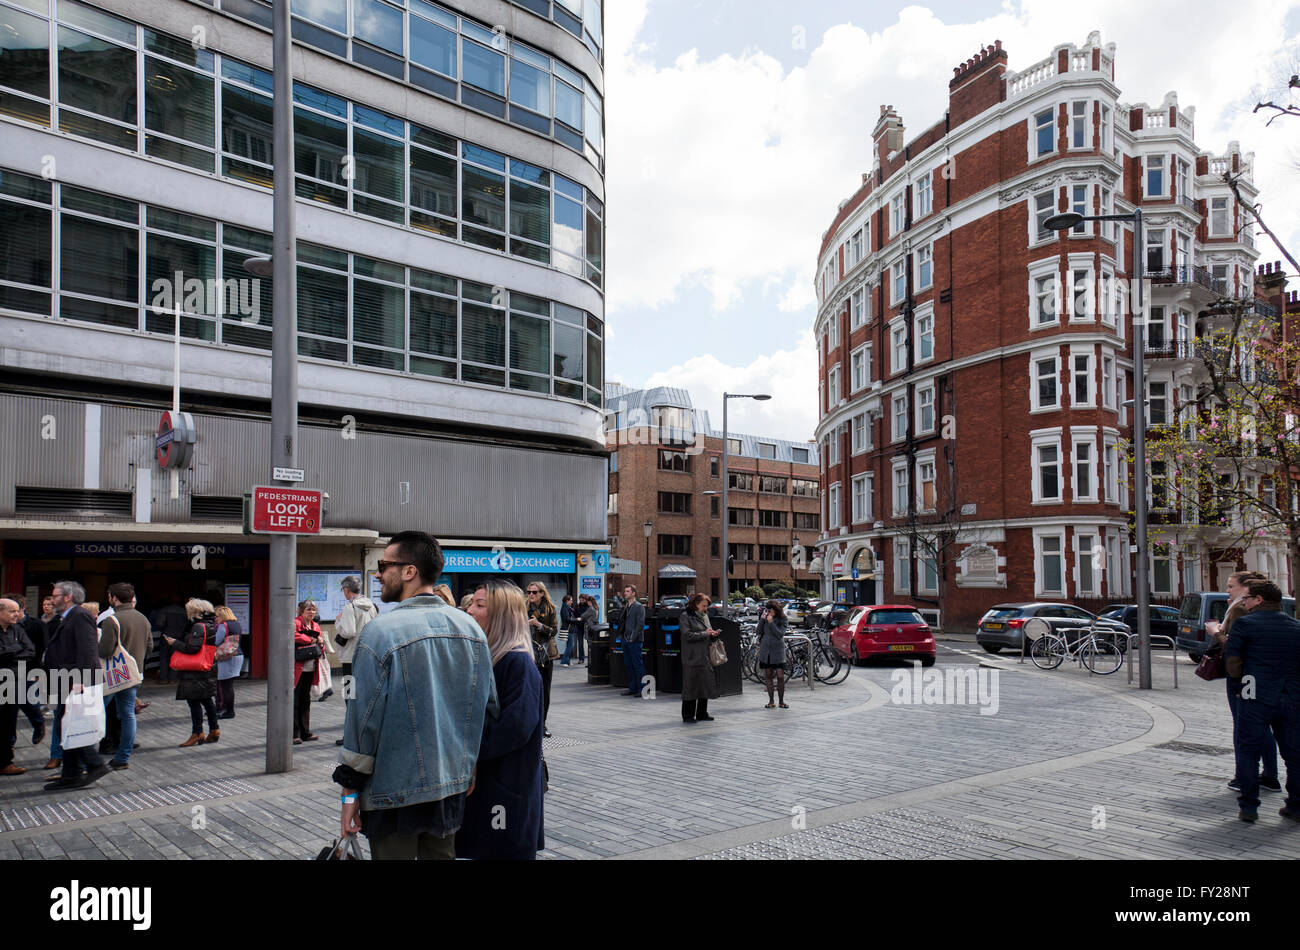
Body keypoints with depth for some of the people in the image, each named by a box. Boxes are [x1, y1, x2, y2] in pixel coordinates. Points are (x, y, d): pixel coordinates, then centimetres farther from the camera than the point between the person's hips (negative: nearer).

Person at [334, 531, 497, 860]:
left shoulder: (382, 630, -17)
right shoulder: (470, 627, 1)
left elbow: (363, 718, -14)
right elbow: (488, 706, 8)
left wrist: (350, 791, -5)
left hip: (395, 795, -5)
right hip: (453, 787, 6)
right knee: (441, 854, 19)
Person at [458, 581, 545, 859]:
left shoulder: (518, 662, -17)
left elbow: (517, 726, -22)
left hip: (508, 783, -8)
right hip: (480, 778, 8)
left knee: (505, 850, 2)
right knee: (482, 850, 15)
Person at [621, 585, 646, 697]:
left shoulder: (639, 607, -9)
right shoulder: (626, 607, 16)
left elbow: (640, 624, -15)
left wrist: (633, 638, -17)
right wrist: (624, 637, 13)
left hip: (634, 642, -8)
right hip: (626, 641, 8)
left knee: (637, 665, -5)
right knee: (628, 665, 11)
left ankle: (642, 690, 0)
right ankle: (632, 688, 18)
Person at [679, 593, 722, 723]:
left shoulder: (704, 616, 17)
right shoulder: (685, 616, -6)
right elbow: (687, 635, -15)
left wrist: (713, 635, 1)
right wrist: (704, 633, -15)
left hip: (705, 657, 7)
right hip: (692, 658, -7)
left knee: (705, 685, 7)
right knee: (691, 685, -4)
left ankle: (702, 714, 17)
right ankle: (688, 715, 4)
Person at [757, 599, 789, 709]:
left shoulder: (782, 620, -3)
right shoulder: (765, 618, 6)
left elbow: (780, 634, -14)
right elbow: (759, 631, 0)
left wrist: (771, 622, -20)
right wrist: (761, 620, -11)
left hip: (778, 651, -3)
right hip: (765, 650, 3)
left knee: (780, 677, -6)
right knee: (768, 676, 5)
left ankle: (781, 701, 6)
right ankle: (771, 702, 12)